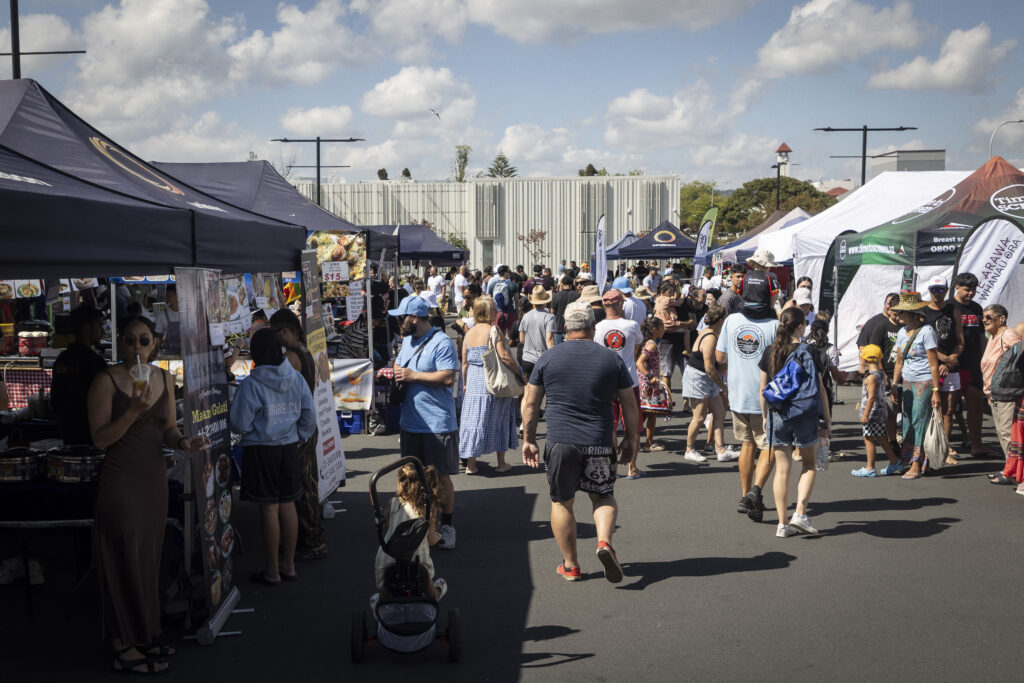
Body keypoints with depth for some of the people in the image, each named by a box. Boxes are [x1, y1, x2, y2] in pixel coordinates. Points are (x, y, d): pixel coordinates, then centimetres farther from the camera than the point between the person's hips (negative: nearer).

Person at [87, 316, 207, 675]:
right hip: (121, 480, -6)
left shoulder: (164, 378, 8)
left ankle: (143, 637, 24)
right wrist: (134, 410, -24)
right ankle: (124, 649, 6)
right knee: (125, 560, -3)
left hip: (154, 477, 6)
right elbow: (100, 439, -13)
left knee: (148, 558, 12)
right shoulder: (107, 381, -9)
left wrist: (183, 442, -8)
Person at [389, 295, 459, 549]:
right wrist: (394, 374, 3)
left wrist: (413, 376, -17)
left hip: (438, 424, -8)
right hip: (410, 423, 8)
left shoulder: (441, 342, -13)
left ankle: (447, 525, 15)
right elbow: (399, 367, 27)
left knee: (441, 477, 2)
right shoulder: (407, 340, 15)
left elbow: (448, 378, -22)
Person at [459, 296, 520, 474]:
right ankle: (501, 463, 15)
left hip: (473, 382, 5)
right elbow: (505, 358, -19)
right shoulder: (493, 332, -12)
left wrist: (465, 383, 19)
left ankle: (470, 464, 8)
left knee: (473, 419, 8)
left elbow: (464, 362, 10)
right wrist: (520, 373, -8)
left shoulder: (469, 333, 6)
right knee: (498, 420, 7)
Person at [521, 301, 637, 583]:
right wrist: (631, 439, 18)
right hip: (600, 443, 1)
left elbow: (531, 404, 4)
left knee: (562, 502, 12)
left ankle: (570, 565, 18)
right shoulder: (612, 359, 2)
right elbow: (630, 404, 6)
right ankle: (604, 541, -9)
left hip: (560, 443, 0)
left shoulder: (548, 358, 1)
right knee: (604, 497, 16)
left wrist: (528, 440, 14)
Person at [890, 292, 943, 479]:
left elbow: (934, 364, -13)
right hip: (907, 382, 7)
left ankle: (917, 465, -3)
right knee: (907, 421, 8)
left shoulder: (926, 332, -12)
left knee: (919, 421, -7)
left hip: (924, 382, -7)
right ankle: (906, 460, 16)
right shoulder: (902, 332, 9)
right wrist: (894, 386, 13)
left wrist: (935, 391, -16)